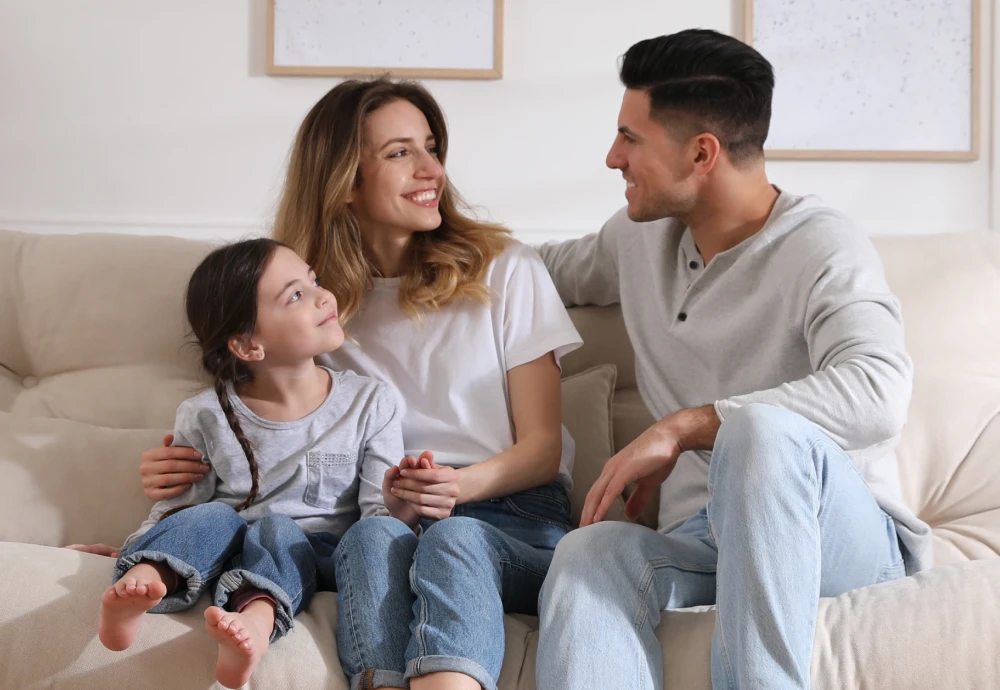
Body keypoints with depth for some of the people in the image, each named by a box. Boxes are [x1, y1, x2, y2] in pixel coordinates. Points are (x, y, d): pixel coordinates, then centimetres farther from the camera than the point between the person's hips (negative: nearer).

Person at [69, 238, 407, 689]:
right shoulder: (207, 417, 2)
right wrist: (128, 552, -10)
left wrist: (397, 507, -21)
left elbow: (376, 515, 2)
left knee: (277, 529, -30)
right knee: (214, 518, -28)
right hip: (226, 552, 1)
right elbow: (175, 508, 8)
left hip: (313, 554, -1)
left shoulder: (370, 403, 3)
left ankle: (256, 620, -59)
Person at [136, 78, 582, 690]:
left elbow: (542, 447, 6)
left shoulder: (505, 270, 9)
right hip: (378, 516, 1)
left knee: (453, 537, -36)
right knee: (375, 535, -35)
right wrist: (181, 472, -4)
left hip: (511, 517, -1)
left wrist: (461, 486, -16)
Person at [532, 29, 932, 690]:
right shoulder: (640, 236, 14)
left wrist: (681, 427, -28)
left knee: (761, 426, -39)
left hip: (845, 537, -5)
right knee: (588, 552, -31)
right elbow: (555, 267, 38)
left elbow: (877, 393, -28)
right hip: (701, 542, 5)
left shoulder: (822, 248, -9)